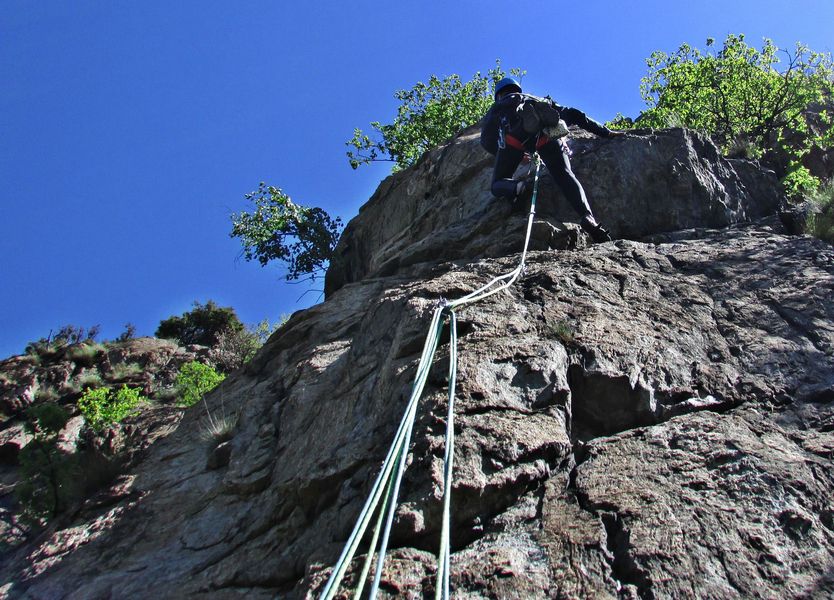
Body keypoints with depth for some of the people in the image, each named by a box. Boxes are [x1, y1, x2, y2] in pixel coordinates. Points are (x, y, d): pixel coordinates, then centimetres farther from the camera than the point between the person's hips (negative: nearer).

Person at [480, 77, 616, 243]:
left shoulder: (498, 106, 40)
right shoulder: (540, 100, 46)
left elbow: (487, 140, 27)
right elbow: (573, 115, 39)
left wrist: (507, 156, 39)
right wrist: (605, 132, 40)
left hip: (515, 131, -2)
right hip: (546, 130, 2)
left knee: (498, 184, 7)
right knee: (564, 175, -6)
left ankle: (515, 188, -29)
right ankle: (587, 216, -34)